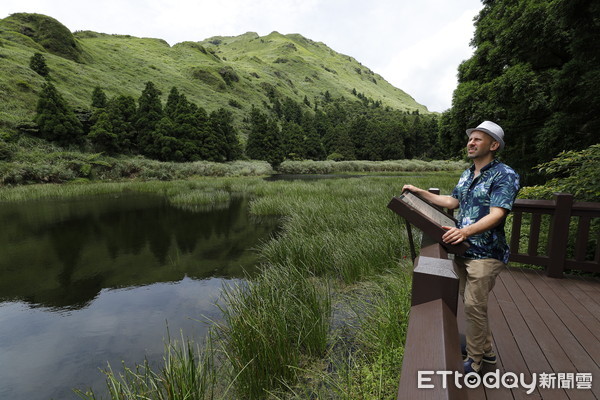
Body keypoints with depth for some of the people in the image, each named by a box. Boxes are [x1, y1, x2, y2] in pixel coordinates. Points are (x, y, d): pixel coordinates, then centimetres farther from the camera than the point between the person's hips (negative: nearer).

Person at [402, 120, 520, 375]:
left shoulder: (505, 175, -14)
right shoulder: (467, 175, 12)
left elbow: (497, 214, -25)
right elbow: (452, 202, 20)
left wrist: (466, 231, -43)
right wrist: (420, 192, 16)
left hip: (485, 254, -8)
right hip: (463, 250, 8)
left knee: (474, 306, -1)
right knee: (470, 303, 18)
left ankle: (473, 362, 19)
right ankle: (485, 350, 38)